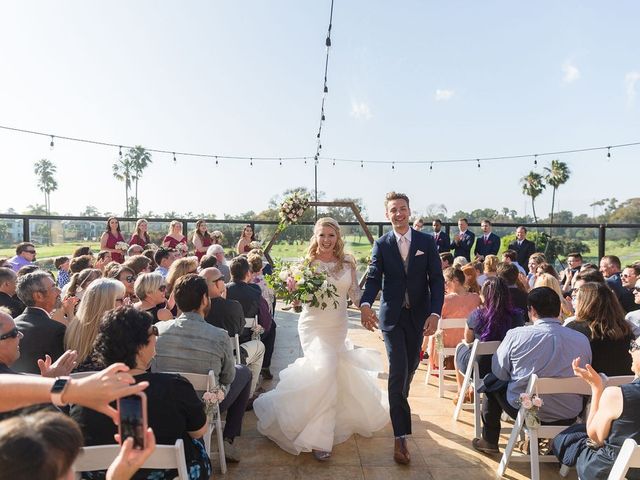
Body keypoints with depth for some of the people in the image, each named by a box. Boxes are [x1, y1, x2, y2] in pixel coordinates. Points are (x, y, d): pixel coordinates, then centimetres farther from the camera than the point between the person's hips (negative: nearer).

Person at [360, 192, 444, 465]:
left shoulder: (427, 242, -1)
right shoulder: (381, 244, -1)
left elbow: (436, 279, -3)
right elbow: (373, 278, -7)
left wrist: (435, 313, -16)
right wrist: (365, 305, -26)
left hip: (419, 315, 2)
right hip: (392, 315, -2)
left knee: (410, 367, 16)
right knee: (398, 371, -7)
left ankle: (397, 403, 45)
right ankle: (400, 436, -1)